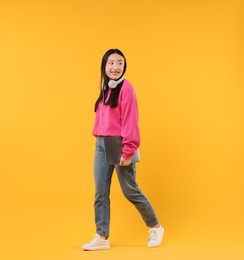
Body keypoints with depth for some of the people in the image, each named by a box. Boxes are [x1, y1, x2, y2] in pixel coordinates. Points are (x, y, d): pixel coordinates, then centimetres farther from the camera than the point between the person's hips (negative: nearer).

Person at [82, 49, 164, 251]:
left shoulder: (126, 88, -10)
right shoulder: (105, 89, 14)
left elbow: (130, 121, -15)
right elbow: (102, 118, 14)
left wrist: (128, 151, -19)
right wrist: (99, 139, 6)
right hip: (101, 145, 7)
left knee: (130, 191, 2)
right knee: (100, 193, 5)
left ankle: (155, 227, 22)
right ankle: (102, 237, 12)